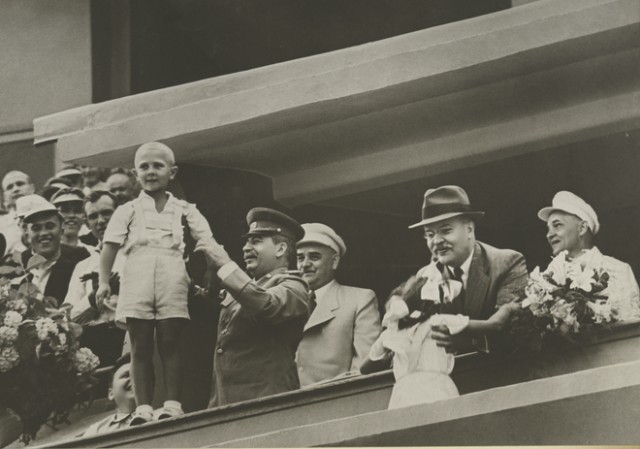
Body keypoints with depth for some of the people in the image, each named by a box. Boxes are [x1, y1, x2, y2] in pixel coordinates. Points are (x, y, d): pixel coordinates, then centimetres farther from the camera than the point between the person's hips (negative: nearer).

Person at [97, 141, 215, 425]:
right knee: (140, 346, -1)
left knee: (170, 343, -4)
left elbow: (207, 241, 8)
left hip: (171, 278, -1)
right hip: (136, 280, 1)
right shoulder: (128, 211, 17)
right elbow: (110, 245, 9)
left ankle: (172, 404, -5)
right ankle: (143, 407, -2)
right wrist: (104, 281, -2)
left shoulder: (183, 210, 17)